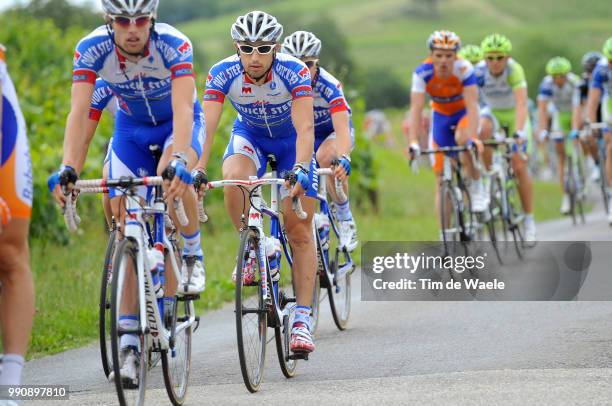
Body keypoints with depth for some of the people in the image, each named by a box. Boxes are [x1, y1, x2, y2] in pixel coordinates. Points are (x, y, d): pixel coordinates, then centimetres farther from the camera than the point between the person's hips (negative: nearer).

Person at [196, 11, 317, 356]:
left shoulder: (294, 72, -31)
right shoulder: (223, 74, -26)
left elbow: (305, 128, -40)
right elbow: (207, 126, -33)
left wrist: (300, 169, -55)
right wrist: (198, 169, -47)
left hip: (291, 139, -1)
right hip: (249, 135, 1)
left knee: (300, 229, -8)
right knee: (234, 177, -34)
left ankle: (303, 318, -5)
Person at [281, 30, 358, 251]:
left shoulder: (329, 86, -33)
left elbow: (342, 129, -44)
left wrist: (343, 158, -61)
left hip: (334, 131, -4)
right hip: (305, 132, 4)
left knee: (325, 157, -36)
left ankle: (345, 218, -20)